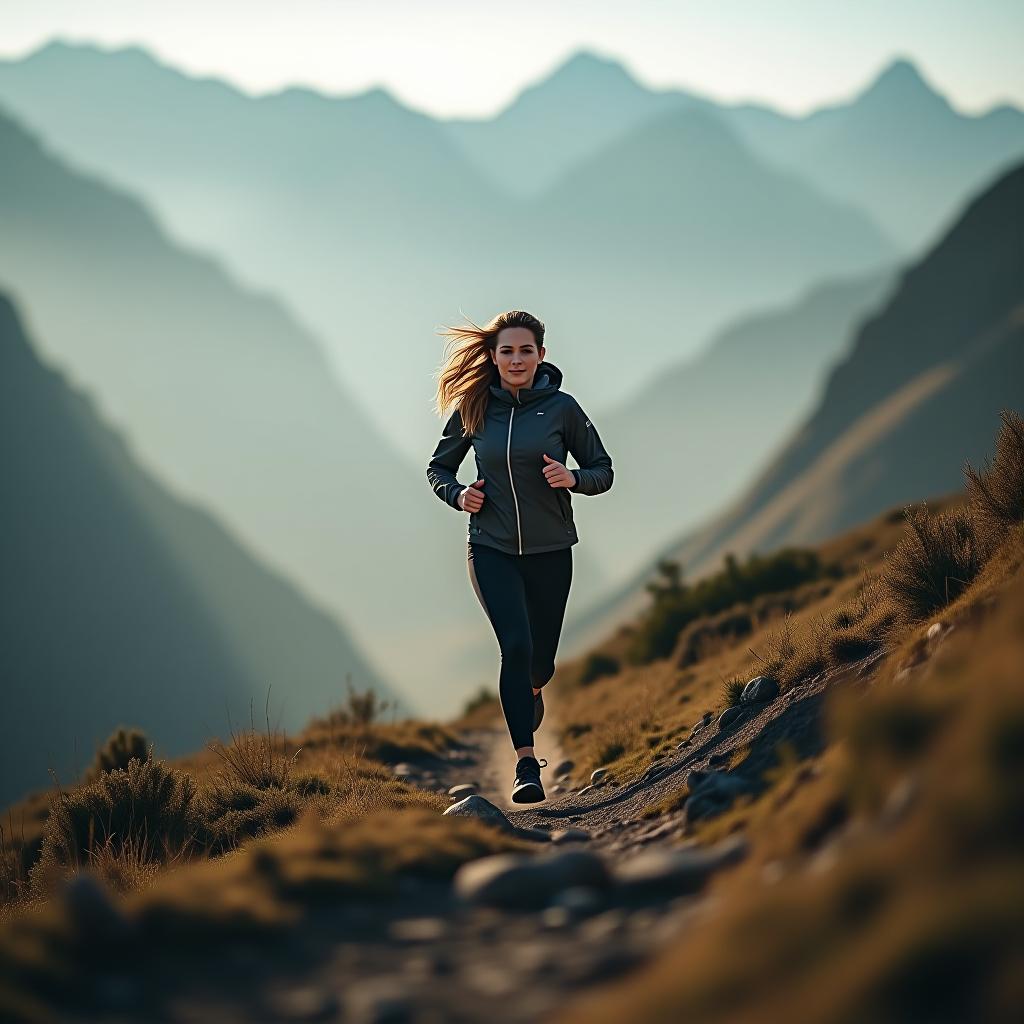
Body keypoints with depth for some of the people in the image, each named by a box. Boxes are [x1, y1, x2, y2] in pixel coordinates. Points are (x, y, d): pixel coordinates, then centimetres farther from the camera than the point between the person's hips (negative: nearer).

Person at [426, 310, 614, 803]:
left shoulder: (561, 407, -4)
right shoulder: (473, 409, -1)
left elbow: (603, 471, 3)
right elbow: (438, 467, 13)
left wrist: (573, 479, -18)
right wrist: (458, 494, -8)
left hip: (550, 549, 1)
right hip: (491, 548, -1)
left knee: (540, 658, 11)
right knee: (516, 646, -19)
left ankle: (530, 690, 50)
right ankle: (526, 764, -17)